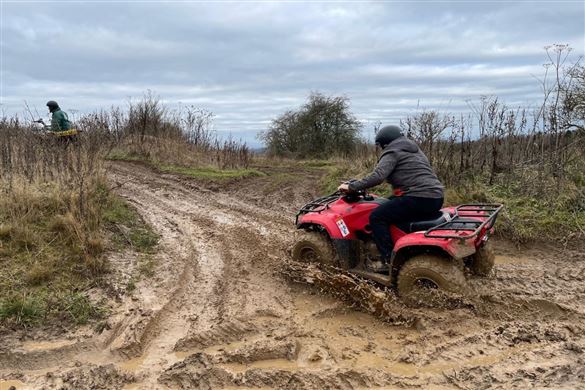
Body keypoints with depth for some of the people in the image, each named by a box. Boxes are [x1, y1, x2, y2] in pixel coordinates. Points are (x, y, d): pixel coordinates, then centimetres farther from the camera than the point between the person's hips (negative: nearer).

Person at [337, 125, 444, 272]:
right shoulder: (413, 150, 25)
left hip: (419, 200, -10)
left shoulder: (392, 152, -3)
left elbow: (377, 177, -18)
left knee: (377, 216, -6)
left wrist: (351, 186, -12)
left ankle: (388, 261, -4)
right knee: (390, 205, 28)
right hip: (435, 198, 10)